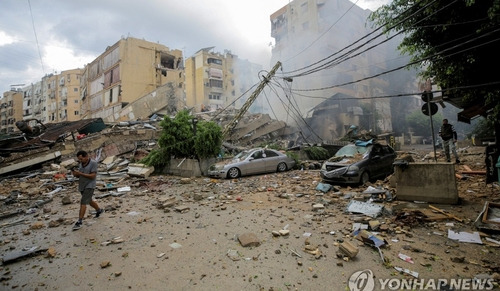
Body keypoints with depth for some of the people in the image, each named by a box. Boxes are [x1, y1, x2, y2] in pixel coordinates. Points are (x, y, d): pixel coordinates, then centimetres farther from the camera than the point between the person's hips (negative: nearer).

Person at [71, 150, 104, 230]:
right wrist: (75, 174, -13)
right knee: (89, 201, 22)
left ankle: (79, 222, -7)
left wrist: (80, 173, -26)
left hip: (89, 186, -8)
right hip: (82, 186, 8)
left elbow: (93, 176, -21)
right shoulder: (81, 164, 4)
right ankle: (99, 210, 44)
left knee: (83, 203, -11)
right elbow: (78, 176, 10)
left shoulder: (93, 163, -15)